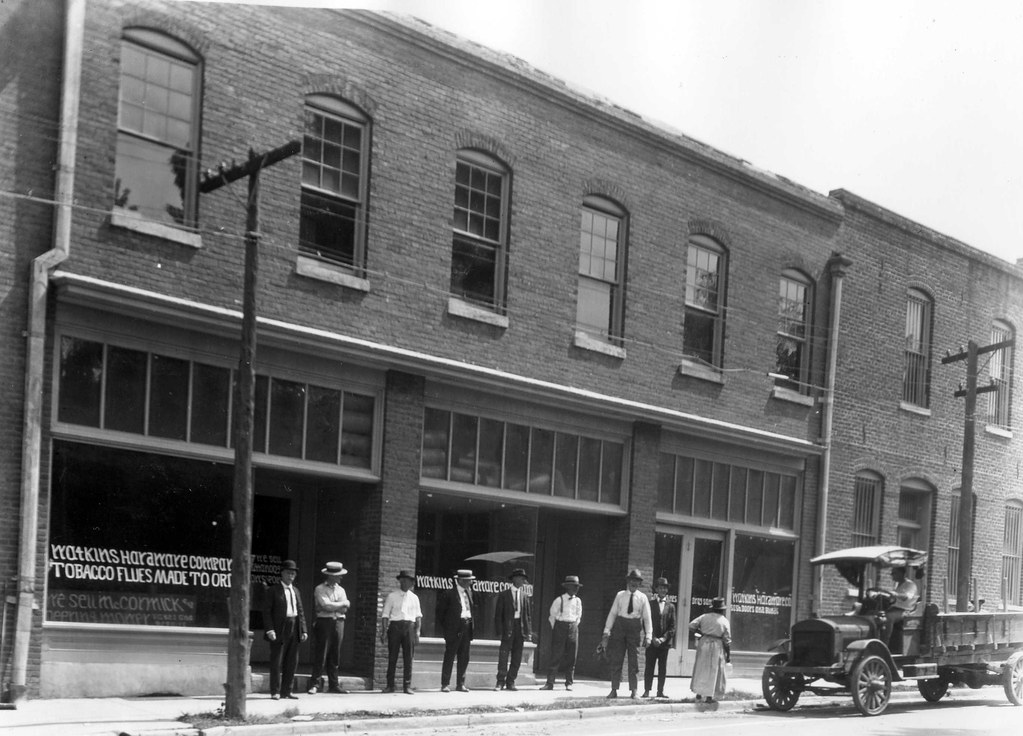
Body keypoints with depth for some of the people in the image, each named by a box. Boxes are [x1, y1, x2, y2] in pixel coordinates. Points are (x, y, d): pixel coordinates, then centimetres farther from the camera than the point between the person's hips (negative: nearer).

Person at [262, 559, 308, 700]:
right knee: (277, 661, -2)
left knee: (292, 662, 7)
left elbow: (300, 612, 16)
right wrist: (269, 629, -16)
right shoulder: (273, 590, 0)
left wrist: (303, 630, 7)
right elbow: (266, 611, -5)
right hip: (279, 630, -6)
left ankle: (286, 691, 14)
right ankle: (275, 692, 5)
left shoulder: (296, 591, 17)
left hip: (294, 630, 6)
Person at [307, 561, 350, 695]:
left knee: (335, 656, 6)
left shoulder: (340, 590, 17)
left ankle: (333, 685, 11)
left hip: (338, 623, 5)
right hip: (324, 622, -5)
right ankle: (315, 684, -4)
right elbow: (326, 605, -14)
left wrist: (332, 606, -10)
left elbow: (344, 609, 4)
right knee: (320, 655, -7)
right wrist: (341, 604, -4)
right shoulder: (320, 589, -1)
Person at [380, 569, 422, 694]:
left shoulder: (414, 598, 12)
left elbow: (418, 616, 10)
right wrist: (384, 632, -5)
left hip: (409, 627, 2)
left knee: (408, 658, 0)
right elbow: (385, 615, 3)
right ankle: (390, 685, 8)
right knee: (392, 657, 1)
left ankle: (407, 686, 5)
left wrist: (417, 632, 1)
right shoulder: (392, 596, 5)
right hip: (395, 626, -2)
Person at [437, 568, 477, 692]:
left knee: (464, 658, 8)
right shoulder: (449, 594, -8)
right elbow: (440, 611, -5)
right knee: (449, 657, -2)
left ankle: (460, 684, 15)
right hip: (454, 629, -6)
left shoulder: (469, 592, 12)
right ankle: (445, 684, 3)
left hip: (466, 628, 6)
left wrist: (471, 620, 12)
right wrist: (445, 628, -5)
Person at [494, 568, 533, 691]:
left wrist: (529, 632, 4)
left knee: (517, 658, 4)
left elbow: (528, 615, 13)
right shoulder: (503, 595, 2)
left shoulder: (525, 596, 12)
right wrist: (499, 631, -8)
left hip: (521, 627, 3)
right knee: (503, 655, -8)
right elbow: (498, 614, 0)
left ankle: (510, 682, 10)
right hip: (508, 628, -3)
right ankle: (500, 682, -3)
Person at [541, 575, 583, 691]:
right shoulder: (559, 600, -5)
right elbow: (552, 616, 2)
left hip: (573, 629, 4)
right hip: (560, 628, -4)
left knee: (571, 657, 3)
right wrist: (555, 630, 4)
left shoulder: (578, 601, 7)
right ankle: (550, 683, -4)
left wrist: (574, 627, 12)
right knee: (556, 656, -6)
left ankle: (569, 683, 11)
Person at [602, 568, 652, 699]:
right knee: (616, 660, 1)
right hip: (619, 627, 1)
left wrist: (648, 636, -5)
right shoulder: (620, 595, 4)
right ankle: (614, 690, 7)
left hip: (635, 629, -1)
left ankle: (633, 691, 7)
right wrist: (607, 632, 1)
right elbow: (612, 613, 5)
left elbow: (647, 617, 2)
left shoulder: (642, 598, 2)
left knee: (634, 661, 2)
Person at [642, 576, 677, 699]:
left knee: (662, 668, 4)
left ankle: (660, 691, 9)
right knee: (649, 666, -1)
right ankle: (647, 690, 3)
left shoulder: (670, 606, 8)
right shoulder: (650, 604, 4)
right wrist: (653, 638, -10)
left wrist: (663, 638, -8)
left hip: (665, 641, 2)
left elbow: (672, 626, 4)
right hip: (652, 641, -2)